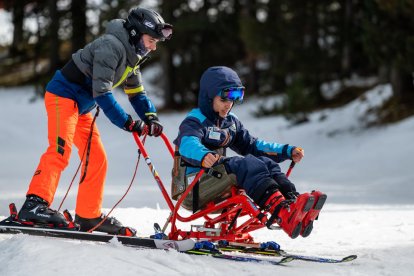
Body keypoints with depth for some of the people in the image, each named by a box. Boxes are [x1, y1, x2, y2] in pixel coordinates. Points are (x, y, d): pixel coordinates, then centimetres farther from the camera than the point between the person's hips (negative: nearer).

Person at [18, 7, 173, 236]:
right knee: (60, 149, -26)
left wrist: (150, 118, -2)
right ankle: (34, 204, -37)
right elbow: (101, 91, -27)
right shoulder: (111, 46, -21)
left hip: (81, 107, 10)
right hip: (63, 96, -10)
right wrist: (126, 122, -28)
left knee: (96, 159, 9)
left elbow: (136, 92, 16)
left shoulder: (132, 55, 10)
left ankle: (89, 215, 17)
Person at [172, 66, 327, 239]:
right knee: (245, 164, -30)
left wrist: (287, 151, 5)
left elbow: (251, 145, 20)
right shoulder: (195, 121, -8)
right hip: (192, 190, -8)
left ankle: (295, 208, -37)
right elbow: (187, 144, -29)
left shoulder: (231, 123, 19)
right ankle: (281, 212, -53)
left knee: (266, 163, -12)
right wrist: (203, 156, -53)